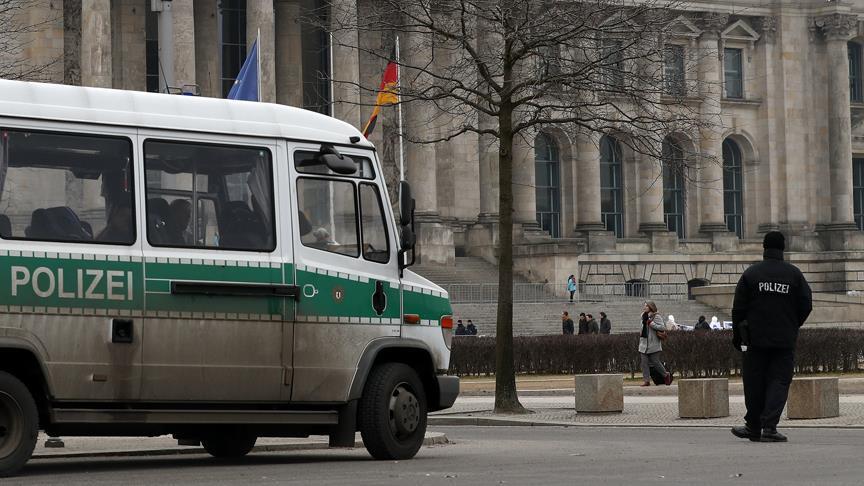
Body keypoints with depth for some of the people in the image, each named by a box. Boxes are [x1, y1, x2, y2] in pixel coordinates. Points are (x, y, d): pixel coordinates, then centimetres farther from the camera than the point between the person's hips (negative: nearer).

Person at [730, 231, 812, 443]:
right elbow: (806, 304, 0)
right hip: (785, 339, 0)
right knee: (779, 381, 0)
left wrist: (737, 335, 10)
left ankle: (753, 427, 15)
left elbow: (738, 308, 0)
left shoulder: (751, 273, 0)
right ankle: (769, 426, -13)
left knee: (754, 382, 8)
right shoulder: (794, 274, 1)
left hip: (756, 338, 0)